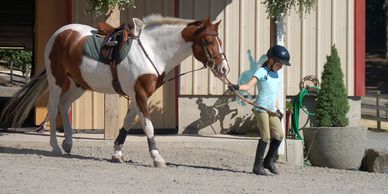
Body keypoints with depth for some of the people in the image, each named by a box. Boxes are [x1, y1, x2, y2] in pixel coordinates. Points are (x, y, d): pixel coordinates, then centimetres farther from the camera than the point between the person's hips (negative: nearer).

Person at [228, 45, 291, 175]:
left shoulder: (277, 75, 18)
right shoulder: (261, 72, -4)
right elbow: (248, 85, -16)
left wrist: (277, 109, 16)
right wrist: (237, 87, -35)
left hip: (271, 110, 7)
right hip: (260, 108, -7)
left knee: (279, 135, 1)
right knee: (266, 136, -10)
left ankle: (269, 161, 18)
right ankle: (258, 166, -1)